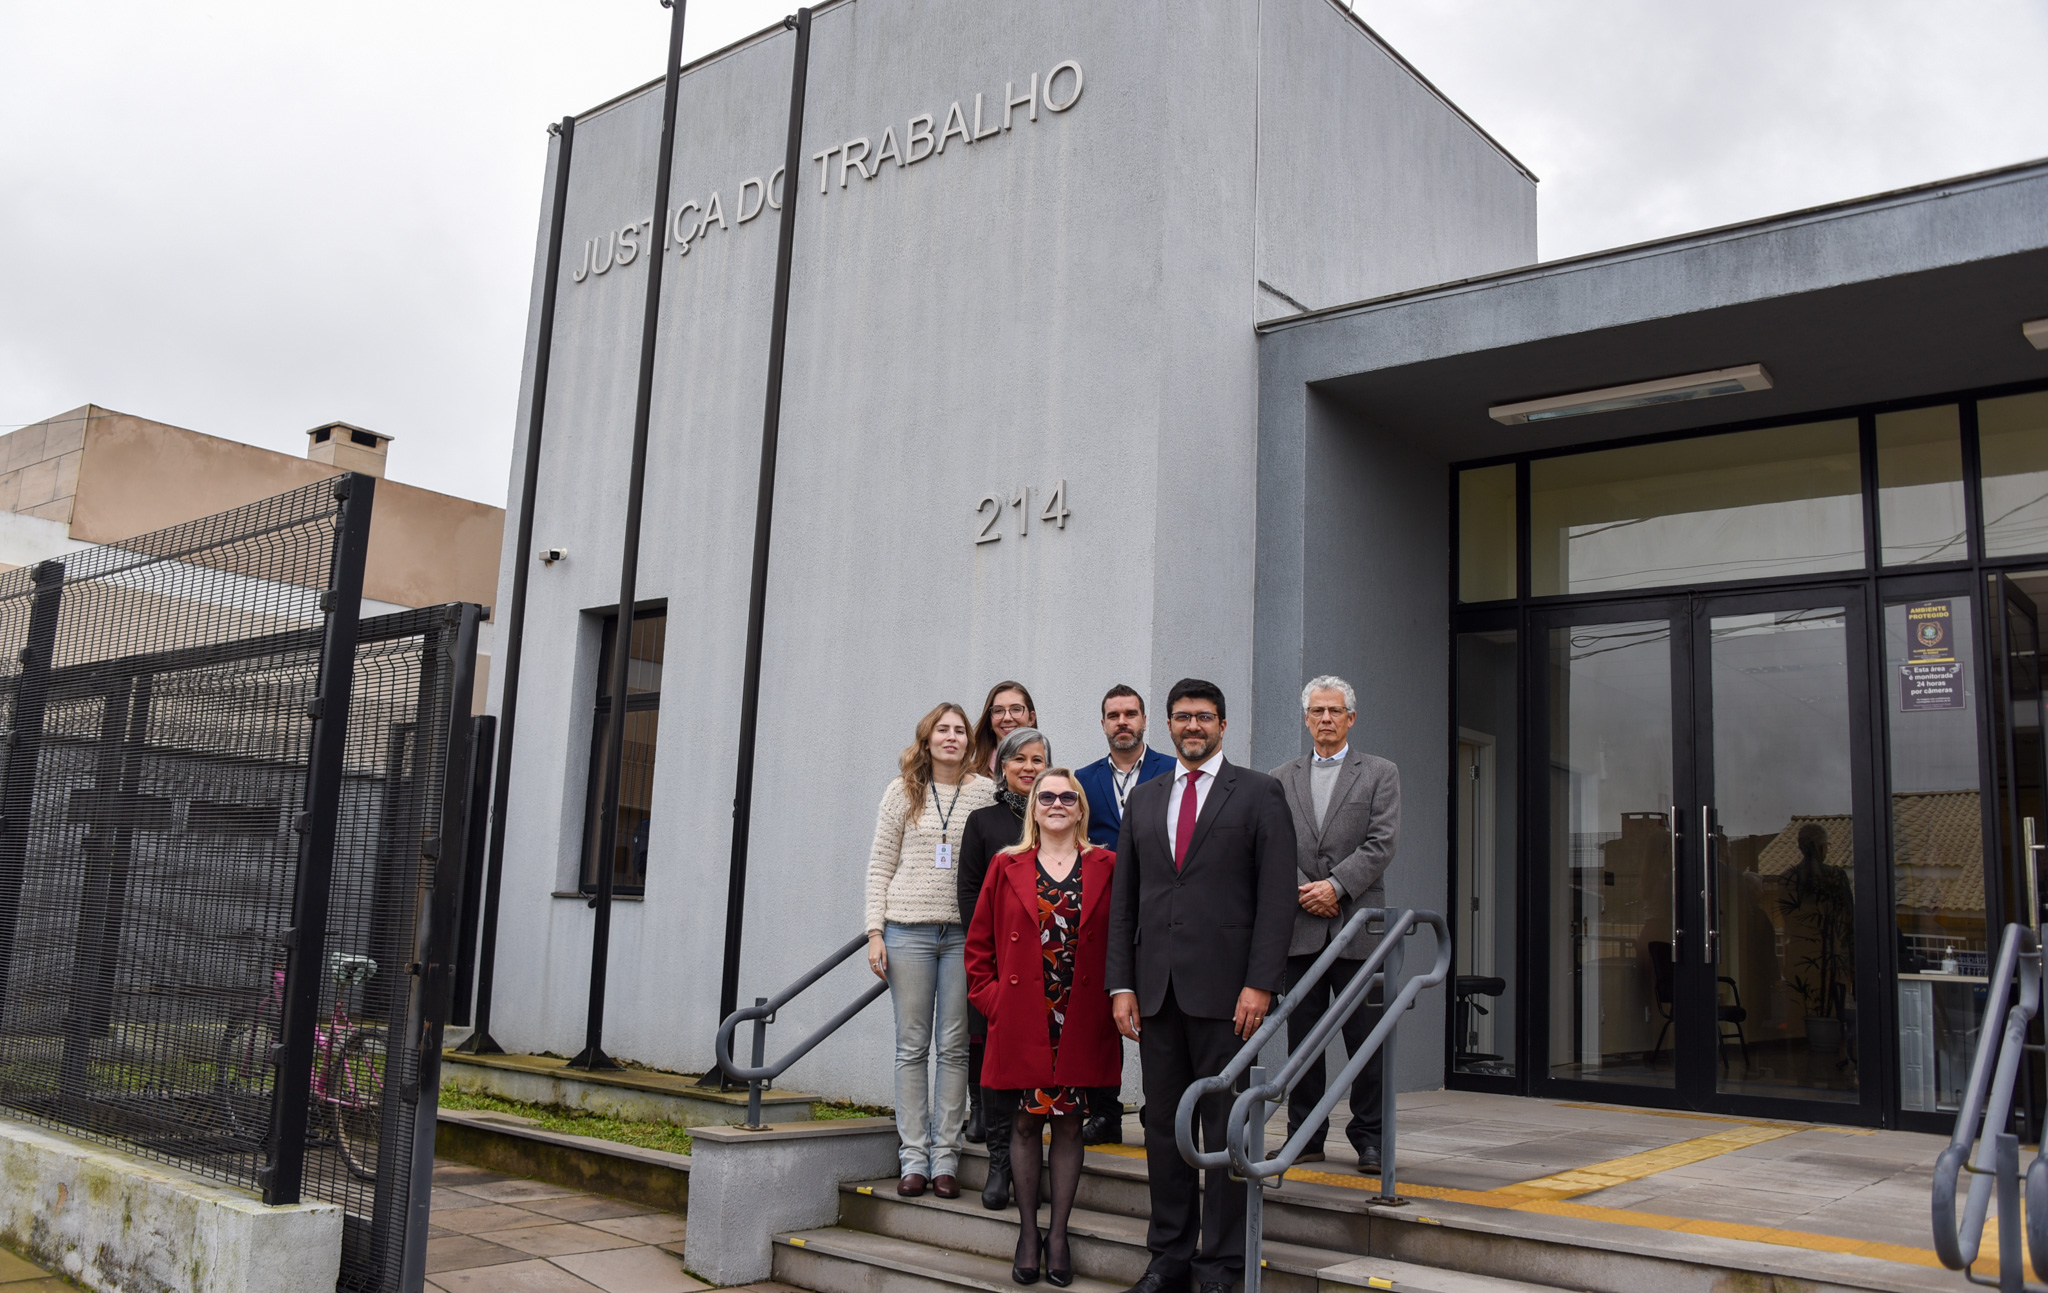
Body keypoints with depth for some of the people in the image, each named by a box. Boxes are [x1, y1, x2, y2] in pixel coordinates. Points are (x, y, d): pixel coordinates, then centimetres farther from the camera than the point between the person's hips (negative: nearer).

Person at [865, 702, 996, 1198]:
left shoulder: (986, 792, 5)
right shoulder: (902, 792, 6)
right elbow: (880, 865, 7)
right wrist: (875, 931, 0)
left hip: (964, 933, 0)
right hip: (908, 930, 0)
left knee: (954, 1047, 2)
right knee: (912, 1045, 3)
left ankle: (945, 1158, 9)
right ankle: (914, 1158, 9)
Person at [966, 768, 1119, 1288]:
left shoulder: (1106, 868, 4)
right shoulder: (1006, 867, 5)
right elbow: (978, 946, 8)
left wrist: (1115, 1001, -3)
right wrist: (992, 1001, 0)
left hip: (1082, 1025, 0)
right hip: (1021, 1023, 0)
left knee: (1069, 1124, 6)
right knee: (1025, 1123, 6)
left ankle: (1058, 1233, 17)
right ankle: (1027, 1231, 19)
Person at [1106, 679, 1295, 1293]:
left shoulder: (1258, 793, 2)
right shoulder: (1143, 799, 15)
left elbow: (1277, 896, -5)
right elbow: (1124, 899, 13)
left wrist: (1260, 984, -13)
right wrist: (1121, 984, 5)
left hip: (1223, 989, -4)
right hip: (1155, 988, 4)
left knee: (1225, 1126, 1)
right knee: (1163, 1123, 10)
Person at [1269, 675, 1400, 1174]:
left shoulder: (1380, 774, 8)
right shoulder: (1281, 779, 14)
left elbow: (1382, 843, -3)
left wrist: (1335, 885, -12)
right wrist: (1301, 890, -8)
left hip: (1358, 926, -2)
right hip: (1299, 927, 2)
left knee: (1365, 1038, 0)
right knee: (1301, 1036, 5)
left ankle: (1369, 1139, 10)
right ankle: (1304, 1137, 14)